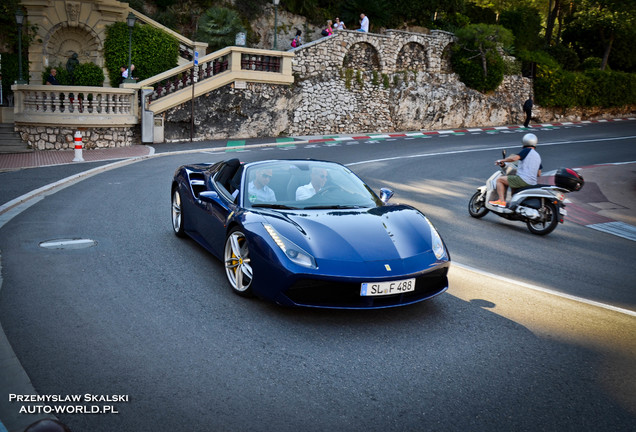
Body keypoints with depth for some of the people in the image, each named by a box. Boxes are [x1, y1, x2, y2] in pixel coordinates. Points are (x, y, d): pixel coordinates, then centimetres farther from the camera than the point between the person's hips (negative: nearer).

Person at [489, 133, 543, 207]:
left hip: (523, 179, -9)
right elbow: (539, 174, 23)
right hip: (533, 183, 9)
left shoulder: (527, 150, -4)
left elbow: (514, 158, -19)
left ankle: (501, 201, -12)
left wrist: (502, 160, -4)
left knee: (499, 180, -3)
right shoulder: (538, 156, 21)